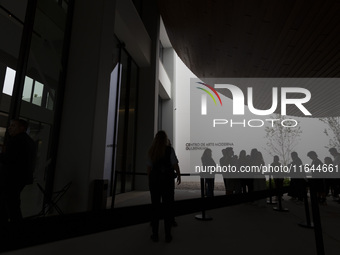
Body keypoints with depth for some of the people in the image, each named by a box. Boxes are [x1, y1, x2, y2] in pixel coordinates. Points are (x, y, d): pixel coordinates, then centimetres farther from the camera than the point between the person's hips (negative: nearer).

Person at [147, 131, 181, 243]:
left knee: (155, 206, 11)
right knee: (168, 207, 7)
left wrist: (149, 178, 13)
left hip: (154, 180, 3)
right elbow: (175, 165, -7)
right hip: (167, 179, -2)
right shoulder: (170, 149, -8)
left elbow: (149, 167, 1)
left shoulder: (151, 151, 1)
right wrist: (179, 175, 7)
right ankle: (168, 235, 13)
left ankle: (155, 234, 17)